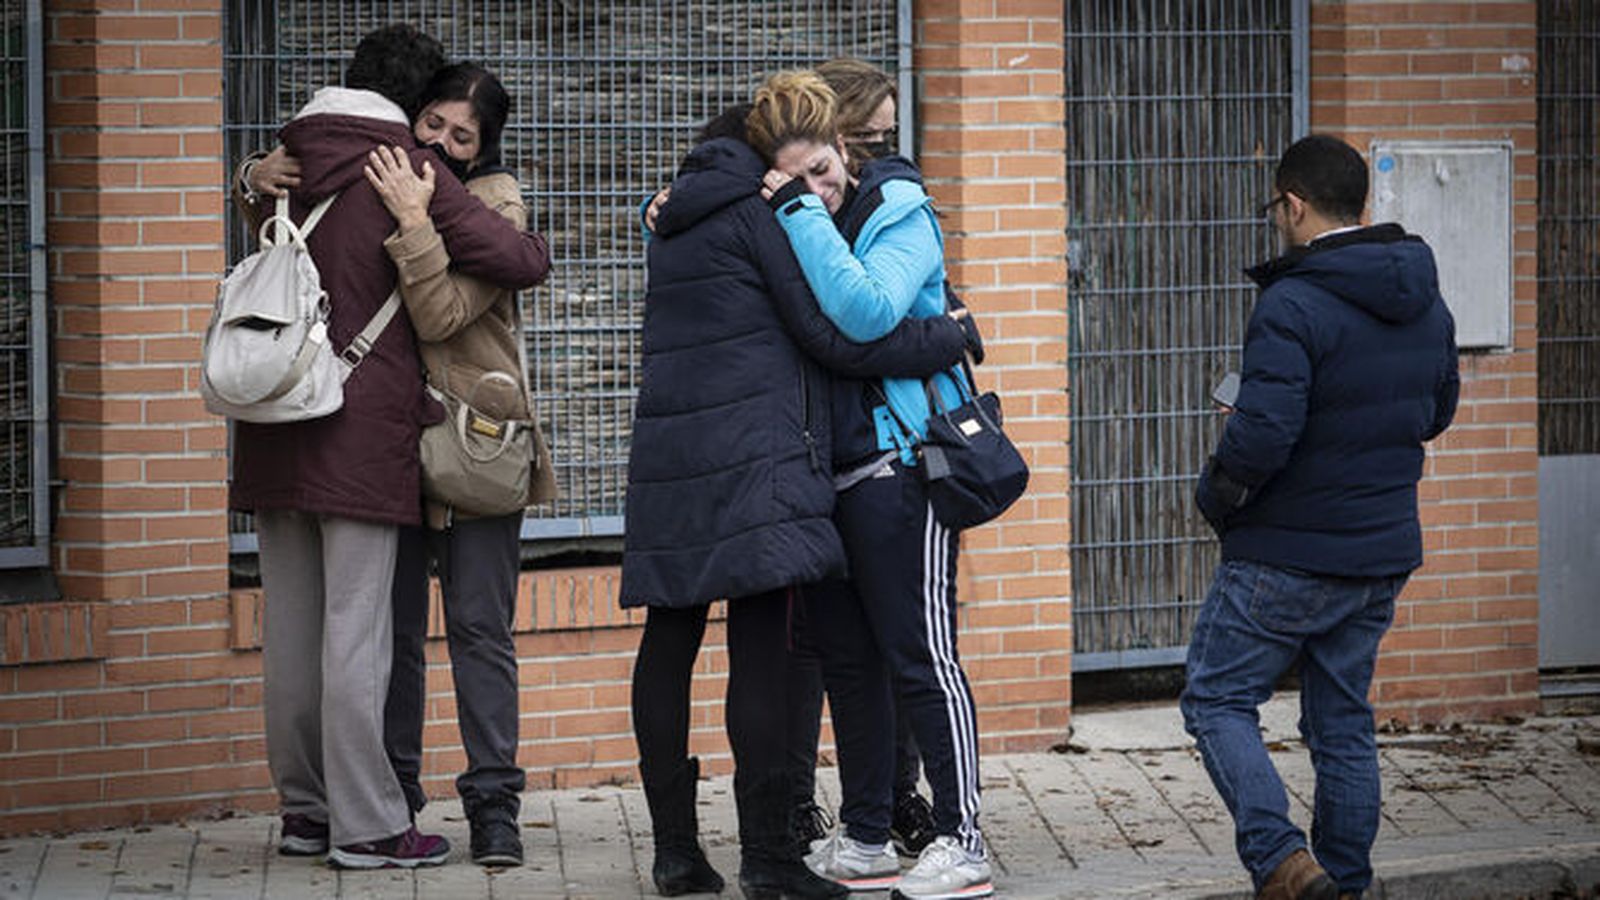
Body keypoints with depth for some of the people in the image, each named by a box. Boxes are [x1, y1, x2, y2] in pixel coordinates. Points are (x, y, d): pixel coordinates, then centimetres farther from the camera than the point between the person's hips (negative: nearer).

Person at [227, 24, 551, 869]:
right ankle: (365, 825, -2)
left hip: (274, 433, 6)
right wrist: (530, 248, 9)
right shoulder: (405, 170, -6)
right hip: (361, 430, -6)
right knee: (356, 631, -5)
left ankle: (303, 808, 17)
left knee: (291, 631, 10)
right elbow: (515, 260, -11)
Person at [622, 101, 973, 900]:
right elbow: (836, 333, -6)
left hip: (669, 461, 8)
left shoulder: (675, 224, 22)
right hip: (752, 463, -8)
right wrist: (950, 339, 4)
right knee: (760, 645, -8)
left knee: (669, 641, 7)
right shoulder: (759, 210, -3)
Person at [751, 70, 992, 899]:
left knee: (920, 658, -7)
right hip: (823, 469, 7)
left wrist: (803, 213, -22)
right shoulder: (783, 228, 9)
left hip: (898, 464, -7)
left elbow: (865, 311, -26)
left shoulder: (898, 214, -9)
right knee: (847, 658, 11)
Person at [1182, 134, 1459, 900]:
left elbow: (1261, 436, -27)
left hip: (1288, 555, -7)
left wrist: (1215, 498, -8)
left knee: (1217, 701, 4)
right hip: (1385, 551, 7)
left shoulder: (1293, 306, -20)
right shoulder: (1426, 305, 6)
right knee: (1342, 722, 16)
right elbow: (1437, 411, 21)